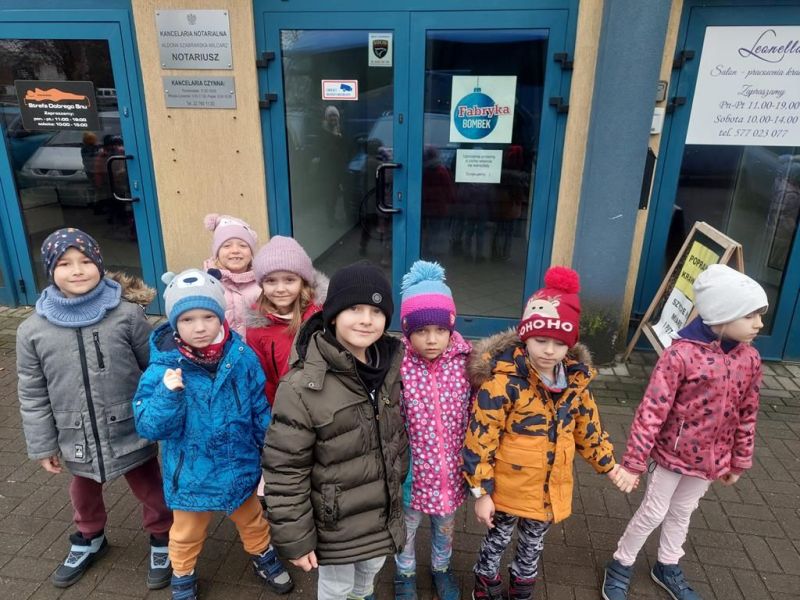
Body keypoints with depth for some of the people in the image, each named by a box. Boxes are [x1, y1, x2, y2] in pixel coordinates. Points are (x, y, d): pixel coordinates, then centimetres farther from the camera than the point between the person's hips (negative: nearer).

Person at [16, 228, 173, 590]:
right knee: (83, 494, 28)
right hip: (77, 439, 3)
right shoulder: (32, 330, -8)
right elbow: (32, 395, 1)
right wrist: (42, 446, 4)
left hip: (132, 431, -3)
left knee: (149, 489, 16)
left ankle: (162, 541, 42)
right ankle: (89, 540, 57)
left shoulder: (127, 315, -15)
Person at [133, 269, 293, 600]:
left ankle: (263, 557, 57)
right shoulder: (163, 368, -22)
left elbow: (259, 409, -4)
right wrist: (168, 394, -38)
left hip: (239, 466, 2)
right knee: (187, 533, 26)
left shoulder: (242, 357, -17)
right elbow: (149, 427, -21)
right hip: (191, 473, -1)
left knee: (252, 520, 28)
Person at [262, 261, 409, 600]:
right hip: (335, 522, -6)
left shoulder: (387, 367, -9)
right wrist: (294, 539, -16)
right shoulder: (302, 387, -29)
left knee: (370, 570, 31)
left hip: (382, 511, 6)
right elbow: (284, 472, -22)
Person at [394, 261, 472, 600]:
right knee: (407, 526, 24)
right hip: (414, 469, -2)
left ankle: (441, 568, 57)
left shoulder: (464, 363, -15)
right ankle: (405, 573, 53)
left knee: (445, 525, 27)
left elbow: (473, 417, -3)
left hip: (451, 468, 2)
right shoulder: (397, 368, -22)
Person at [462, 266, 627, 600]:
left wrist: (607, 463, 17)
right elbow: (481, 437, -22)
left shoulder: (575, 379, -7)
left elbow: (587, 425, 10)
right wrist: (481, 490, -18)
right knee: (498, 540, 20)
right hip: (510, 486, -5)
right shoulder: (504, 380, -26)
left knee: (533, 544, 26)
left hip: (553, 487, 5)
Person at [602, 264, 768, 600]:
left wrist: (740, 461, 13)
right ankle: (620, 567, 34)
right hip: (672, 453, -5)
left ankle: (668, 568, 46)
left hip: (709, 459, 5)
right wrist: (634, 461, -21)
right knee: (653, 513, 11)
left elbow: (746, 416, 6)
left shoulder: (750, 360, -6)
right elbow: (652, 410, -23)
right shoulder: (682, 354, -26)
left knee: (682, 513, 24)